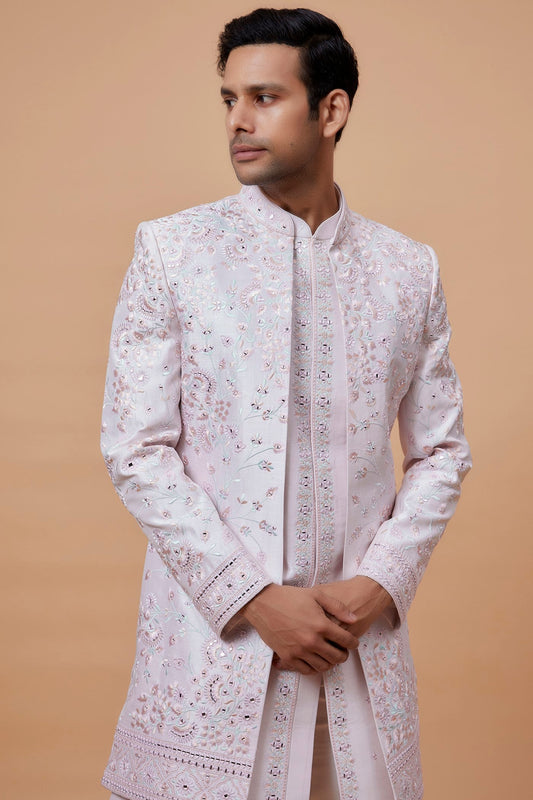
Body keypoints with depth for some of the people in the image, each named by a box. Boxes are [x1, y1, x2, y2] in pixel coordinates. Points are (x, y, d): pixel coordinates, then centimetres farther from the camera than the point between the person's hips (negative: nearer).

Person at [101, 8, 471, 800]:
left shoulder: (410, 270, 5)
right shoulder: (169, 250, -1)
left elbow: (440, 452, 8)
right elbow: (136, 451, -6)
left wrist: (381, 584, -7)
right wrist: (253, 601, -11)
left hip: (360, 640, 2)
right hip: (213, 636, -1)